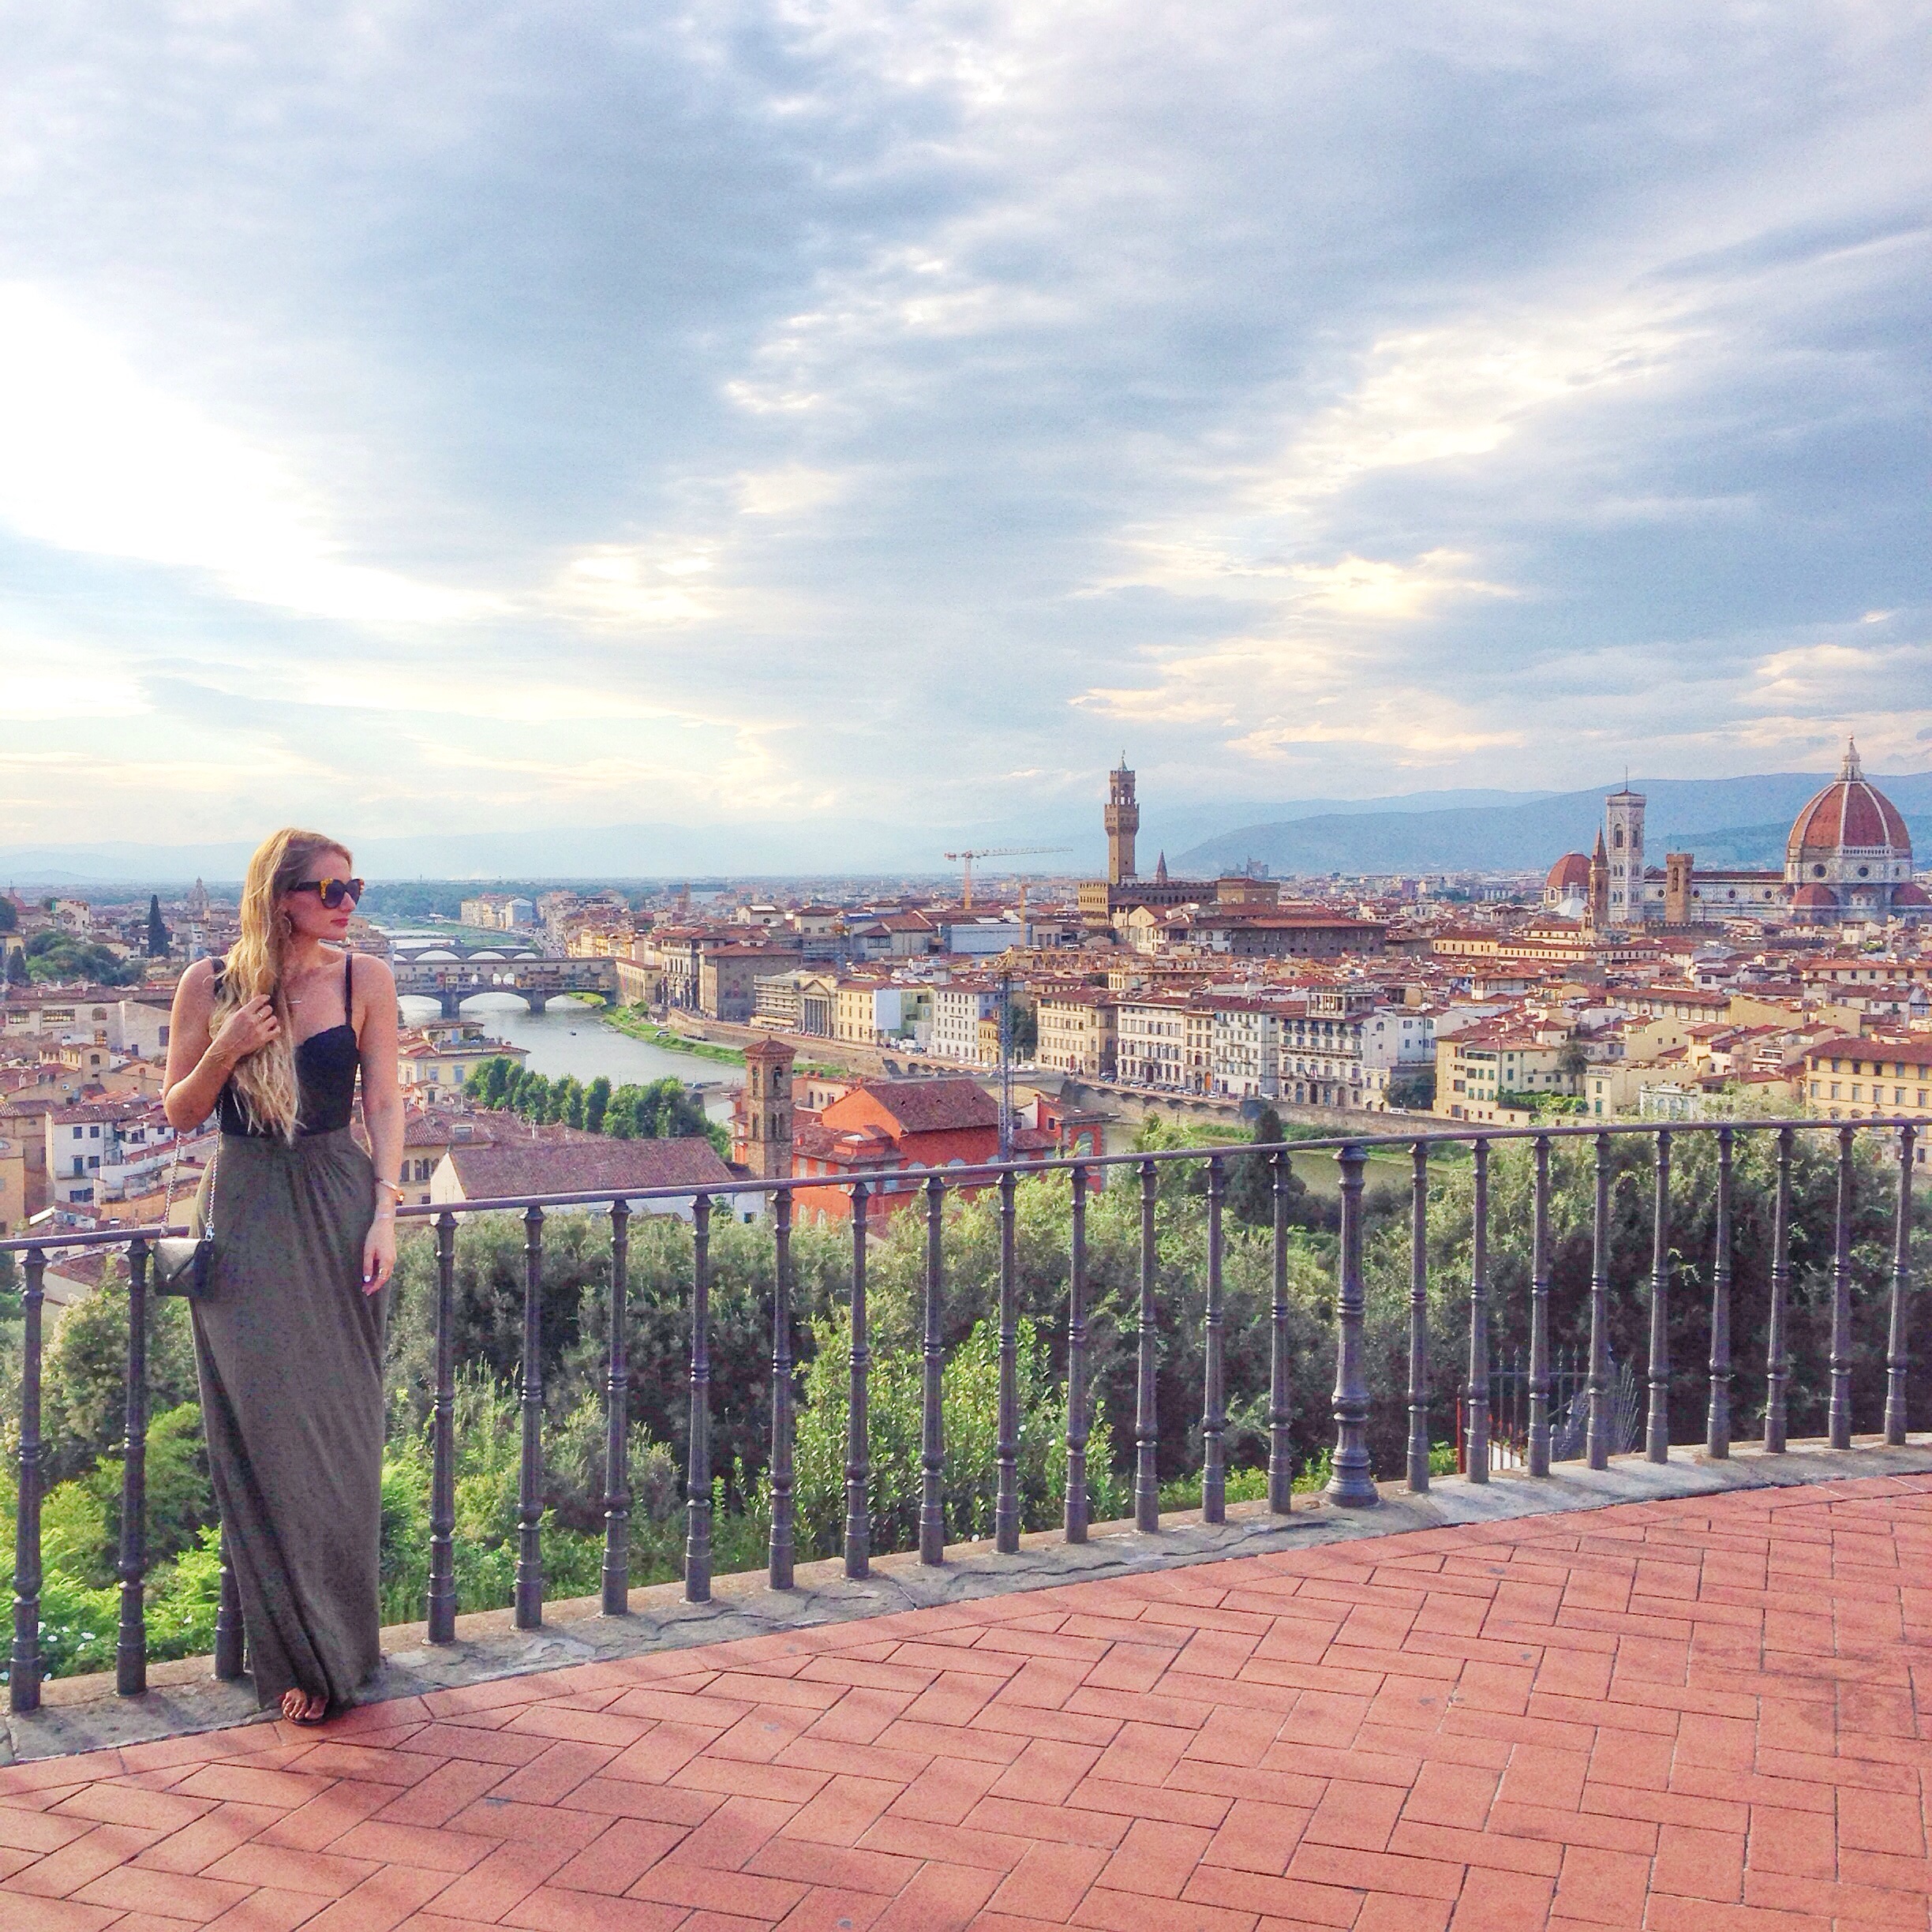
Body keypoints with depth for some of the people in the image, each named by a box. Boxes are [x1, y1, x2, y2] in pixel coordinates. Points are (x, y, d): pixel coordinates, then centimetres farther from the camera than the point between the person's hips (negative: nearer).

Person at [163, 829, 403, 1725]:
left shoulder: (365, 978, -2)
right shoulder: (209, 984, -2)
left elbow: (384, 1103, 1)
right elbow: (178, 1113, 4)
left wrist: (384, 1215, -7)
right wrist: (224, 1052, -14)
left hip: (339, 1210, 0)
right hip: (245, 1219, 0)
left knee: (340, 1431, 5)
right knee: (264, 1433, 3)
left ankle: (339, 1639, 22)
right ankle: (297, 1654, 17)